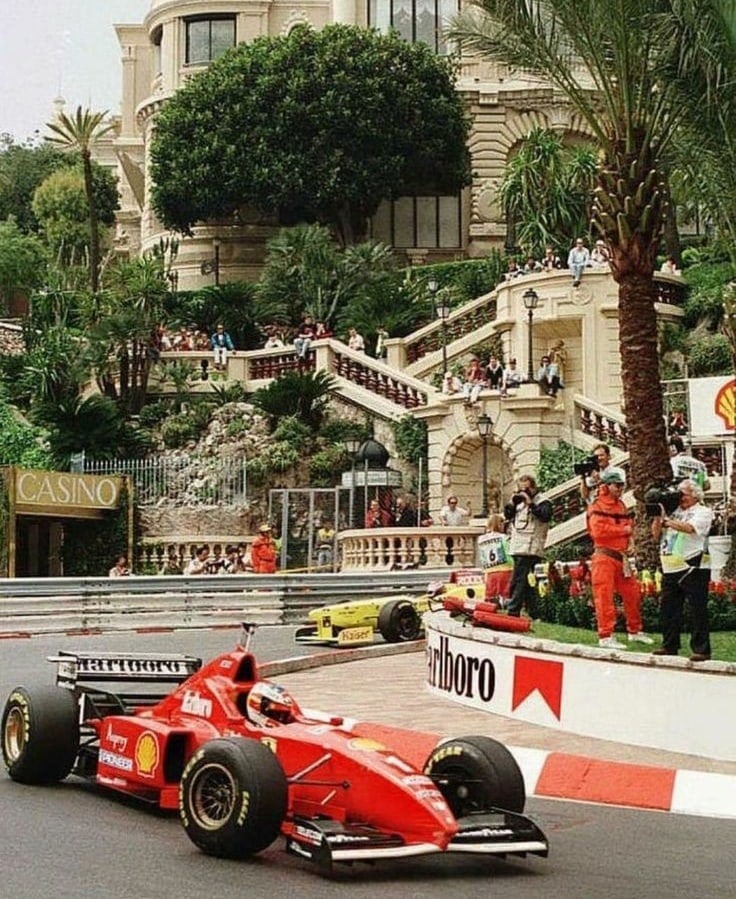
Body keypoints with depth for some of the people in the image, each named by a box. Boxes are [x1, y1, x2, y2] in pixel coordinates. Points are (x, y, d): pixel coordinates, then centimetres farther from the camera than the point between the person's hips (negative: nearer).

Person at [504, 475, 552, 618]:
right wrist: (512, 503, 4)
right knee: (528, 584, 11)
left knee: (518, 582, -13)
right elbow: (507, 515, 22)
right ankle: (533, 613, 15)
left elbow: (546, 515, -19)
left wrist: (530, 503, -18)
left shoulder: (542, 502, -2)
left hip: (530, 551, -8)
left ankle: (513, 613, -14)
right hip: (518, 549, 8)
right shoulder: (520, 502, 21)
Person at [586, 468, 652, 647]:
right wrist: (623, 530, -14)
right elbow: (598, 530, -22)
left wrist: (630, 542, 8)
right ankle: (606, 636, -5)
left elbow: (628, 525, 28)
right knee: (604, 596, -8)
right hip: (604, 557, -8)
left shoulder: (621, 505, 17)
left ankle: (635, 631, 25)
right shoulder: (597, 506, -9)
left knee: (632, 593, 12)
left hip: (621, 557, 8)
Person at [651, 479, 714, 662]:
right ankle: (670, 646, 17)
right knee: (667, 609, 7)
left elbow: (690, 527, -18)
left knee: (698, 611, -4)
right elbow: (656, 535, 17)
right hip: (671, 569, 6)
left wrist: (667, 521, -13)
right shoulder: (673, 511, 18)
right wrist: (658, 516, 2)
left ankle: (701, 650, -2)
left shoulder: (703, 511, 2)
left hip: (693, 569, -6)